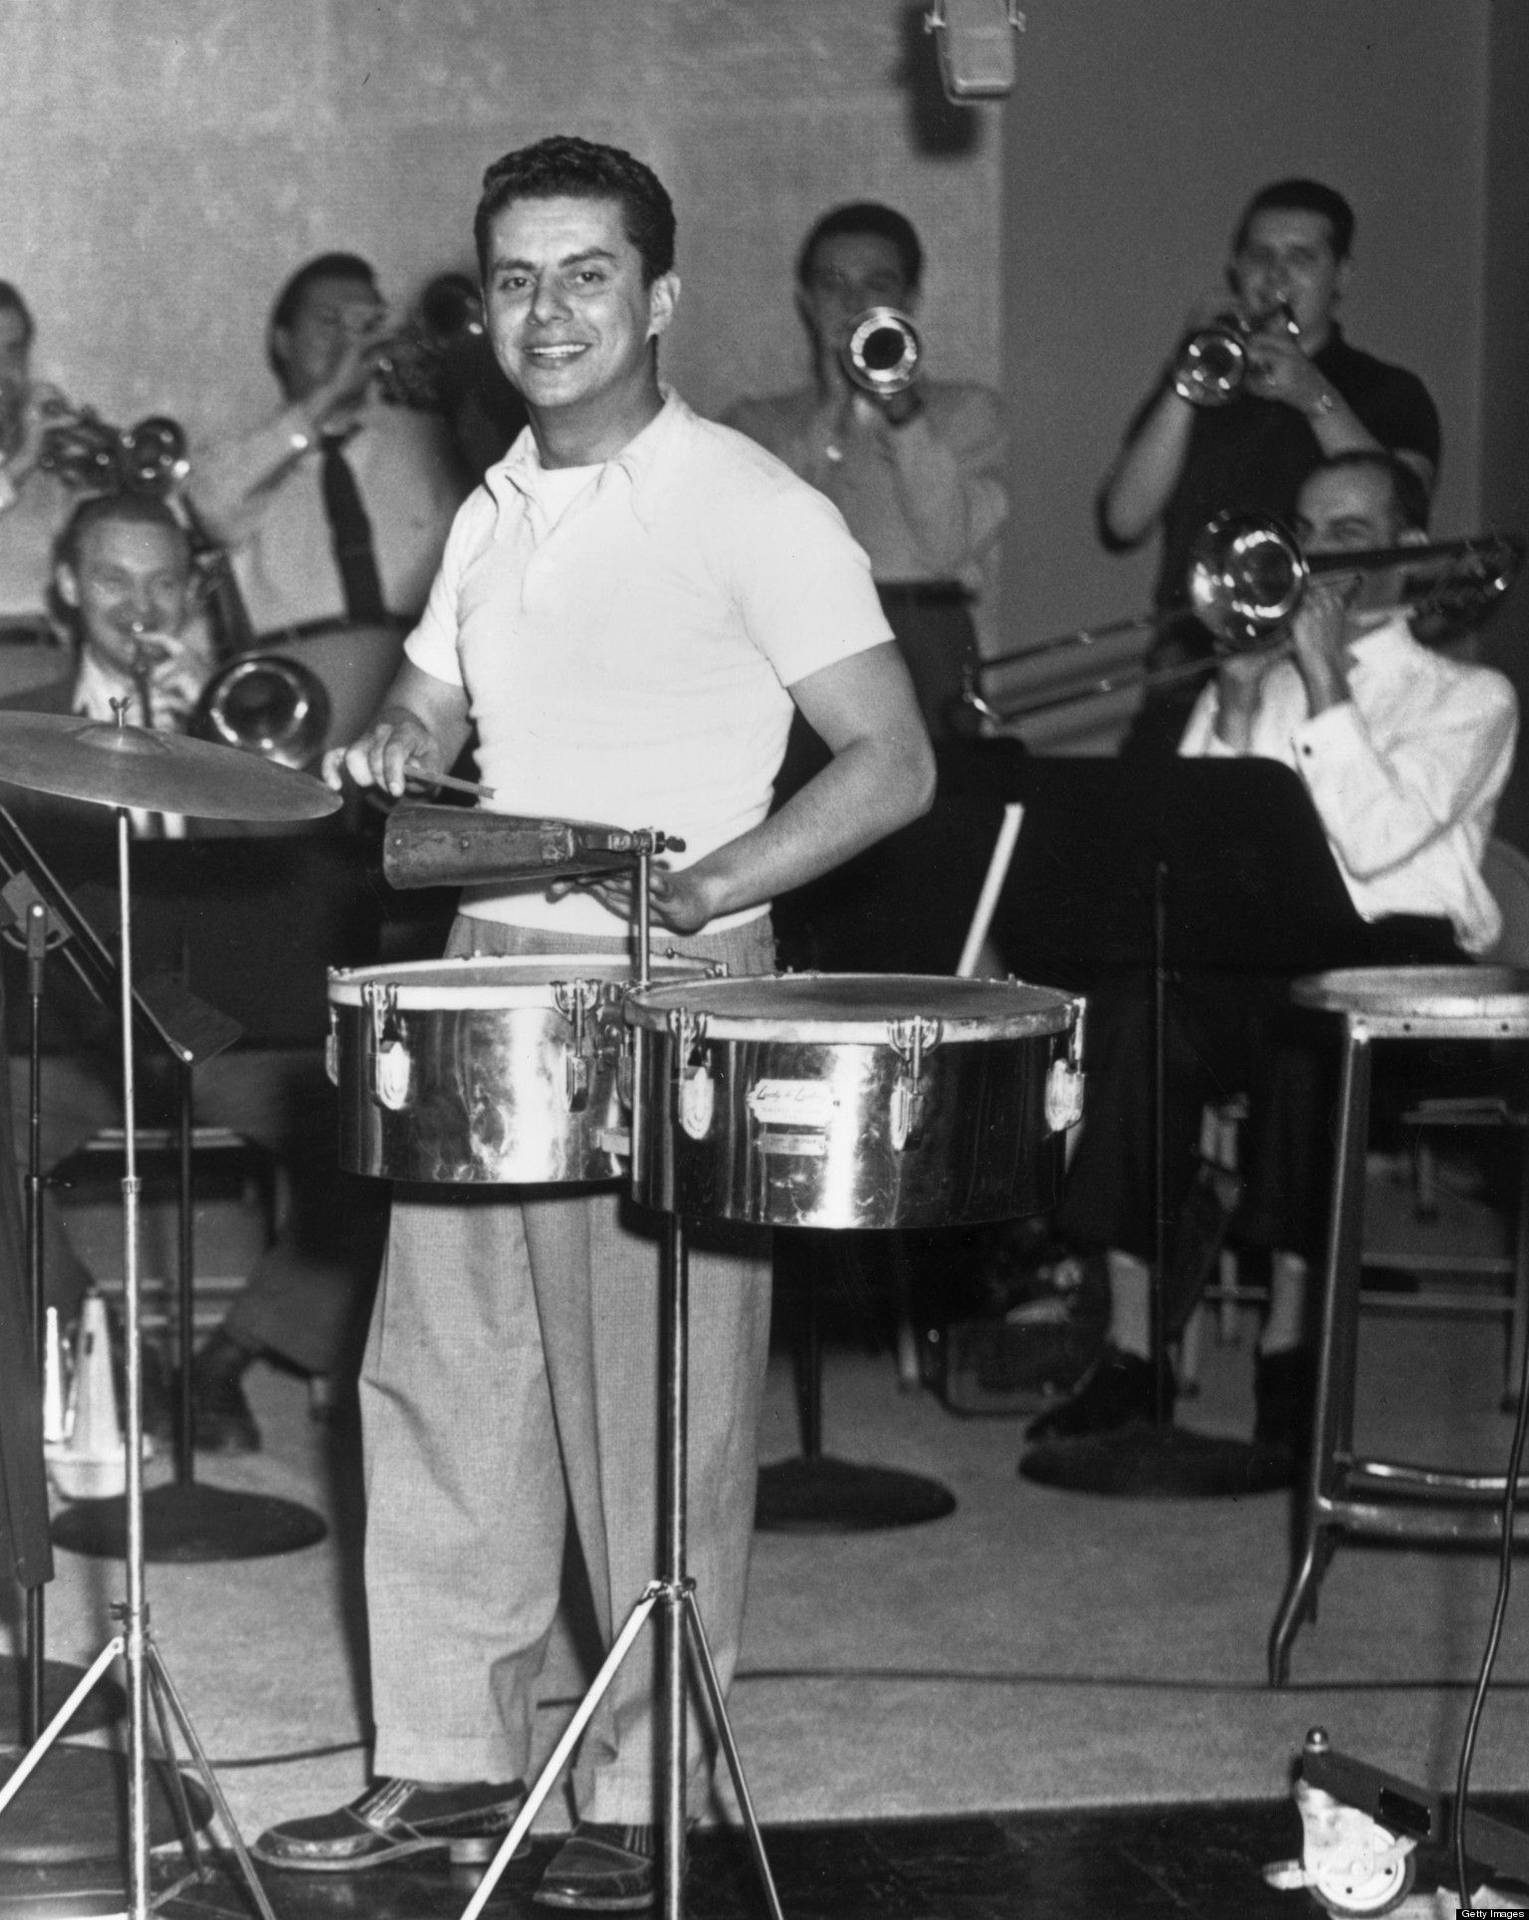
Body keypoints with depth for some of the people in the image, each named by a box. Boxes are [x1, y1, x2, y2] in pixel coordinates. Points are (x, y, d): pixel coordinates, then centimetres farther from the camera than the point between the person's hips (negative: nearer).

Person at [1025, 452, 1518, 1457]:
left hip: (1400, 966, -3)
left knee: (1305, 1010, -38)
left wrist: (1327, 684, -8)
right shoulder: (1253, 685, 25)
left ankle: (1288, 1335, -35)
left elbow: (1371, 843, -8)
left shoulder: (1470, 697, 12)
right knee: (1137, 1008, -30)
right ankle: (1130, 1344, -31)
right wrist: (1236, 705, -3)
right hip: (1252, 948, 3)